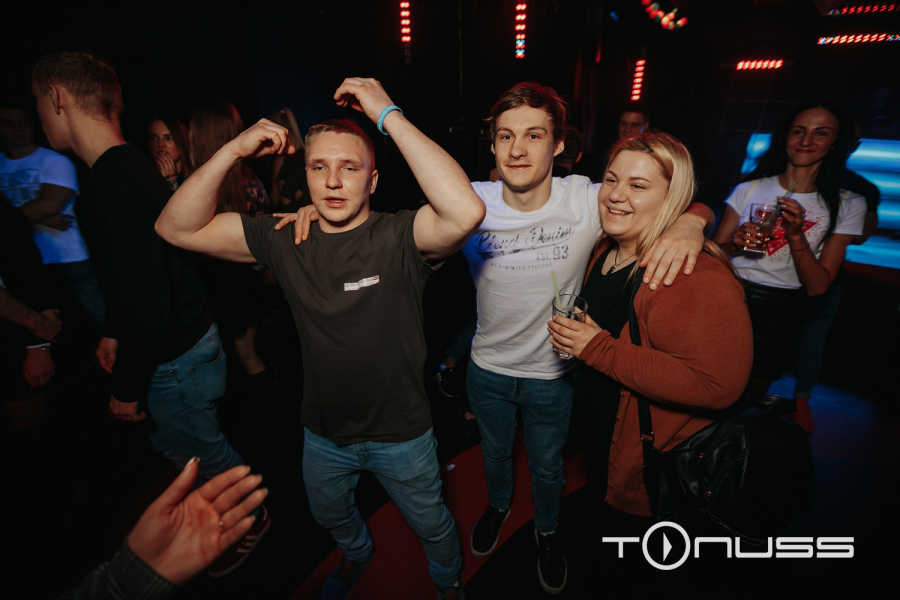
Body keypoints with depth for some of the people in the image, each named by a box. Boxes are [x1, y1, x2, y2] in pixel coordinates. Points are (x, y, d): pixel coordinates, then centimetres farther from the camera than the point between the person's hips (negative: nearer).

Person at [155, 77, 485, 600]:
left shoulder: (397, 239, -24)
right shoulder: (287, 240, -10)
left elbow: (466, 211, -44)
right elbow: (177, 228, -10)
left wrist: (388, 116, -38)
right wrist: (234, 150, -22)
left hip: (401, 435, -4)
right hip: (323, 434, 5)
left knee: (431, 525, 24)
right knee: (329, 513, 34)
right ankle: (358, 554, 70)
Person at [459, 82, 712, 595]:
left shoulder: (588, 202, -21)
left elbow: (697, 207, -13)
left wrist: (690, 223, -37)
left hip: (552, 374, -1)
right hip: (488, 367, 2)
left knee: (548, 465, 24)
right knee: (494, 449, 29)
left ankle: (548, 531, 59)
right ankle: (499, 504, 64)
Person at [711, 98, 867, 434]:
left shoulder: (847, 205, 1)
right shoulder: (750, 189, 2)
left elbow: (817, 287, -6)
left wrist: (796, 235, -19)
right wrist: (736, 243, -19)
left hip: (777, 314, 0)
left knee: (746, 396, 14)